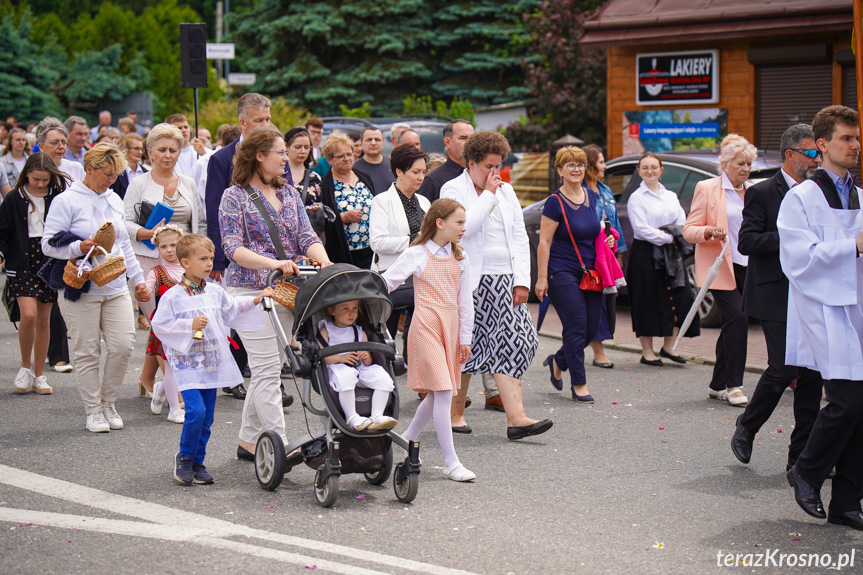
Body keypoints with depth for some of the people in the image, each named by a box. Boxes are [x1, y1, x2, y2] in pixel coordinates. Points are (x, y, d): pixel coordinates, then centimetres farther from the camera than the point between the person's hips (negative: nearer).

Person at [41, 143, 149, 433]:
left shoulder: (114, 200, 16)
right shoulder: (66, 201, -4)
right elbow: (49, 244, -8)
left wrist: (138, 278, 21)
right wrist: (79, 248, -24)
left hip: (116, 288, 5)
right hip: (81, 289, -5)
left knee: (123, 345, -4)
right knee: (87, 351, 0)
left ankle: (108, 402, 15)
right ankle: (93, 410, 12)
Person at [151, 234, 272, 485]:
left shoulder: (215, 292, 9)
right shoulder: (173, 296, -9)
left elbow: (233, 310, 23)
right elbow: (159, 325, -9)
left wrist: (257, 299, 13)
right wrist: (190, 325, -17)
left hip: (211, 363, 6)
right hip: (186, 363, -6)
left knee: (207, 415, 7)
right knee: (196, 410, -17)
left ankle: (198, 462, 19)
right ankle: (184, 457, 3)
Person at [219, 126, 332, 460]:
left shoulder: (289, 194, 14)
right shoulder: (235, 196, -4)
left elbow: (306, 236, 8)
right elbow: (233, 248, -11)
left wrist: (323, 260, -13)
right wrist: (273, 264, -24)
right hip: (250, 291, -6)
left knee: (267, 369, 10)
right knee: (267, 370, -9)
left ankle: (249, 441, 21)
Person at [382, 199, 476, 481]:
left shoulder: (459, 257, 11)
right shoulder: (417, 254, -4)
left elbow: (464, 300, 14)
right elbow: (387, 281, -7)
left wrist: (465, 338, 13)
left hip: (450, 325, 6)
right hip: (426, 324, -6)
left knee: (437, 394, 9)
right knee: (443, 392, -12)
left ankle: (406, 440, 30)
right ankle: (451, 462, -9)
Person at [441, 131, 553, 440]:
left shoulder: (505, 191, 15)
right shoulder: (453, 190, -3)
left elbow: (520, 237, 14)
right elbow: (464, 228, -21)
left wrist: (522, 280, 5)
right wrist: (488, 194, -12)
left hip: (504, 282, 5)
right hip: (470, 282, -5)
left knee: (509, 343, -6)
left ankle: (516, 418, -13)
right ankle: (455, 412, 19)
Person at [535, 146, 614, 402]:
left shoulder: (590, 196, 9)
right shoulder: (556, 202, -10)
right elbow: (544, 242, -10)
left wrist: (605, 239, 5)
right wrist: (542, 278, -13)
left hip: (590, 273, 7)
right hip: (563, 273, -7)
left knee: (592, 328, 8)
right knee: (576, 328, -7)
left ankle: (558, 362, 31)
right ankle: (579, 384, 3)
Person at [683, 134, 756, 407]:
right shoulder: (706, 188, -2)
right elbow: (689, 230, -4)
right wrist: (710, 232, -24)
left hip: (746, 267, 6)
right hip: (720, 266, -6)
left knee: (732, 324, 8)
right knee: (738, 318, -17)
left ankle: (718, 384, 18)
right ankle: (733, 385, -10)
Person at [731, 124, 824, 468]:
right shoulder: (762, 193, -3)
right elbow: (747, 242, -13)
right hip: (777, 296, -6)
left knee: (812, 374, 2)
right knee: (783, 369, -10)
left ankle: (802, 456, 10)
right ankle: (746, 427, 15)